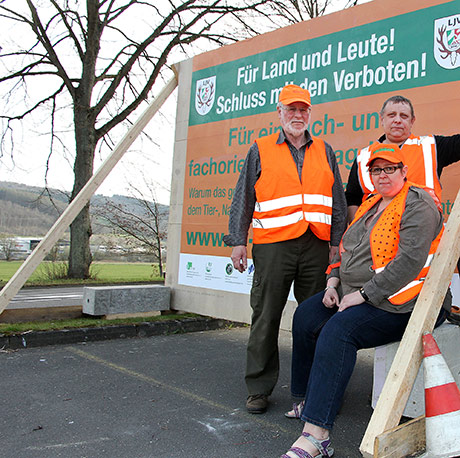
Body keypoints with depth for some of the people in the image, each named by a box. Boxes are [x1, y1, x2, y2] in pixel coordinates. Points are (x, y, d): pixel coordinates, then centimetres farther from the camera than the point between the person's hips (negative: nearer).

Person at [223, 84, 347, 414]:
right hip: (273, 245, -2)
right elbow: (243, 199, 7)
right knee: (266, 317, 0)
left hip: (317, 246, 3)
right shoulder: (260, 150, 9)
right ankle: (259, 388, 12)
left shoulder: (324, 151, 17)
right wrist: (238, 241, 0)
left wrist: (337, 241, 8)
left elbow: (338, 201, 16)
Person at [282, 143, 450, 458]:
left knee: (339, 330, -30)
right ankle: (309, 398, 13)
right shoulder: (370, 206, 16)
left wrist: (364, 294, -23)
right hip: (358, 294, 10)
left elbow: (410, 261, -24)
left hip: (403, 302, -9)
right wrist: (333, 283, 5)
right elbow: (346, 247, 23)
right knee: (305, 317, 0)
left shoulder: (418, 206, -12)